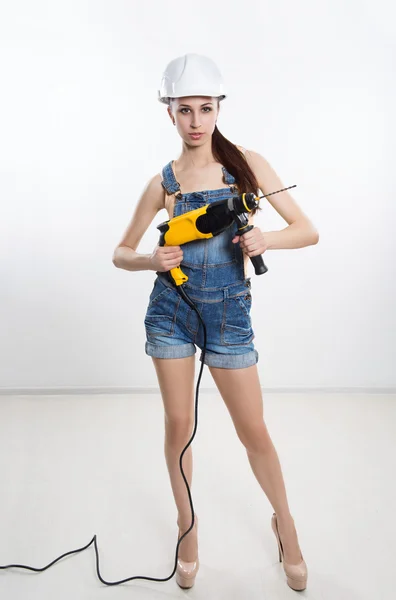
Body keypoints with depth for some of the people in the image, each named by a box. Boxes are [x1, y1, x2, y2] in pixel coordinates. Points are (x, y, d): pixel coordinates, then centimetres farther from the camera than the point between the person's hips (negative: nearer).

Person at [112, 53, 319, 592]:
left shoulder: (247, 163, -3)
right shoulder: (162, 183, -1)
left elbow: (309, 230, -4)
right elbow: (121, 253, 6)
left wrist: (266, 239, -24)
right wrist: (152, 259, -16)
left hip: (229, 315, -1)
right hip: (171, 311, 1)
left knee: (254, 432, 7)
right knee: (179, 426, 10)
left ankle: (284, 521, 34)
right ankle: (187, 523, 35)